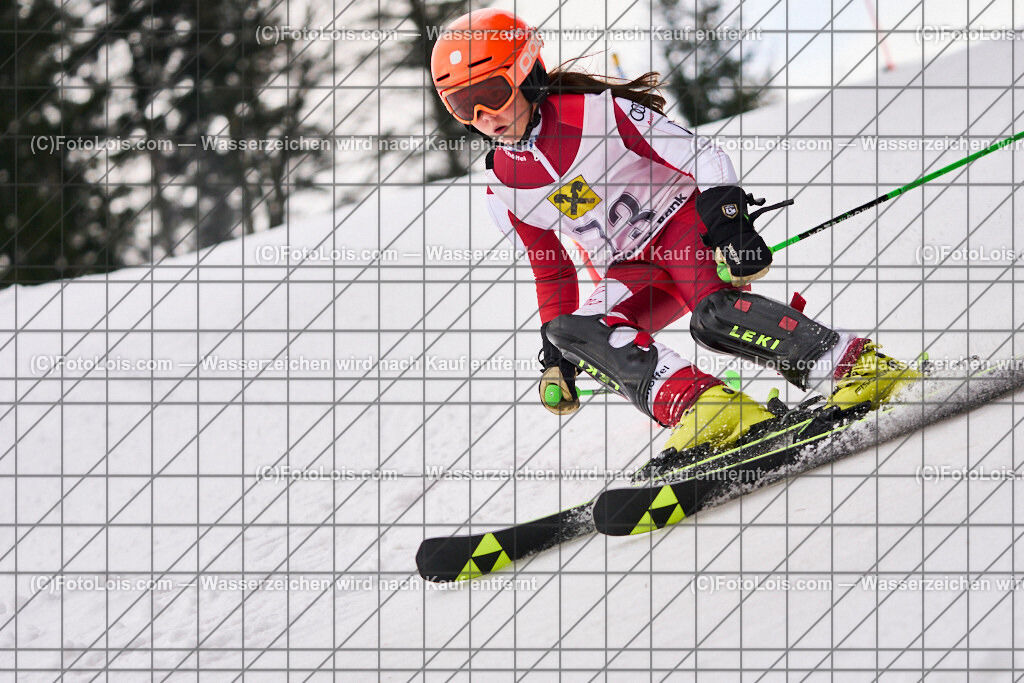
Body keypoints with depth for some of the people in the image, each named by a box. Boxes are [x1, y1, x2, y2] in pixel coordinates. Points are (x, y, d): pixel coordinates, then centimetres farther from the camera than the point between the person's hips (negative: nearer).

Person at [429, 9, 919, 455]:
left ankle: (857, 363, -31)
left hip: (681, 220, -5)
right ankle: (695, 403, -43)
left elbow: (703, 158, -15)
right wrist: (556, 359, 11)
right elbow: (549, 269, 16)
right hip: (630, 273, 5)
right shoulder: (502, 190, 2)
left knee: (713, 316, -35)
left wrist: (729, 219, -30)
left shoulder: (595, 112, -13)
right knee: (572, 330, -27)